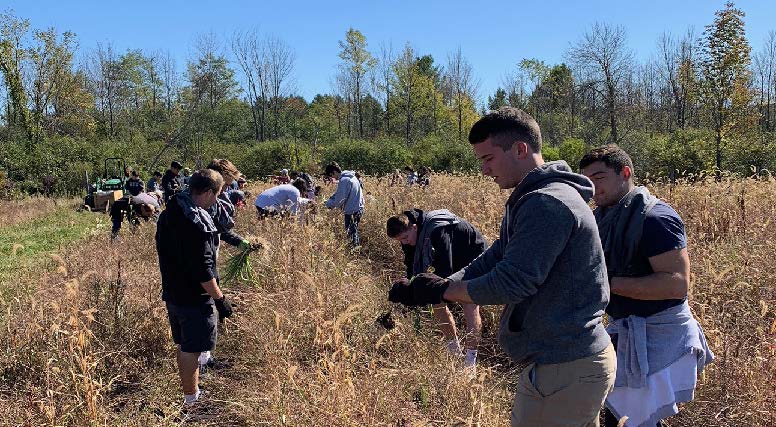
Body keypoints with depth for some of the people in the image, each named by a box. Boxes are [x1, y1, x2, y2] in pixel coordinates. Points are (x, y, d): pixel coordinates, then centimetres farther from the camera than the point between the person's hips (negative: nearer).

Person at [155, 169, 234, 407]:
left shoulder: (169, 215, 5)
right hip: (194, 298, -9)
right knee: (191, 350, 1)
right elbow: (203, 269, -25)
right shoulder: (196, 223, -24)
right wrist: (220, 299, -16)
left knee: (183, 346, 21)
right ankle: (190, 400, 11)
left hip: (172, 294, 9)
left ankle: (191, 391, 37)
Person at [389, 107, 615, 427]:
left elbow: (511, 283, -26)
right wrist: (433, 287, -6)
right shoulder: (529, 199, 12)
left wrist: (442, 291, -13)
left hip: (563, 370, -10)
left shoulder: (547, 203, -22)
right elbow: (491, 261, 7)